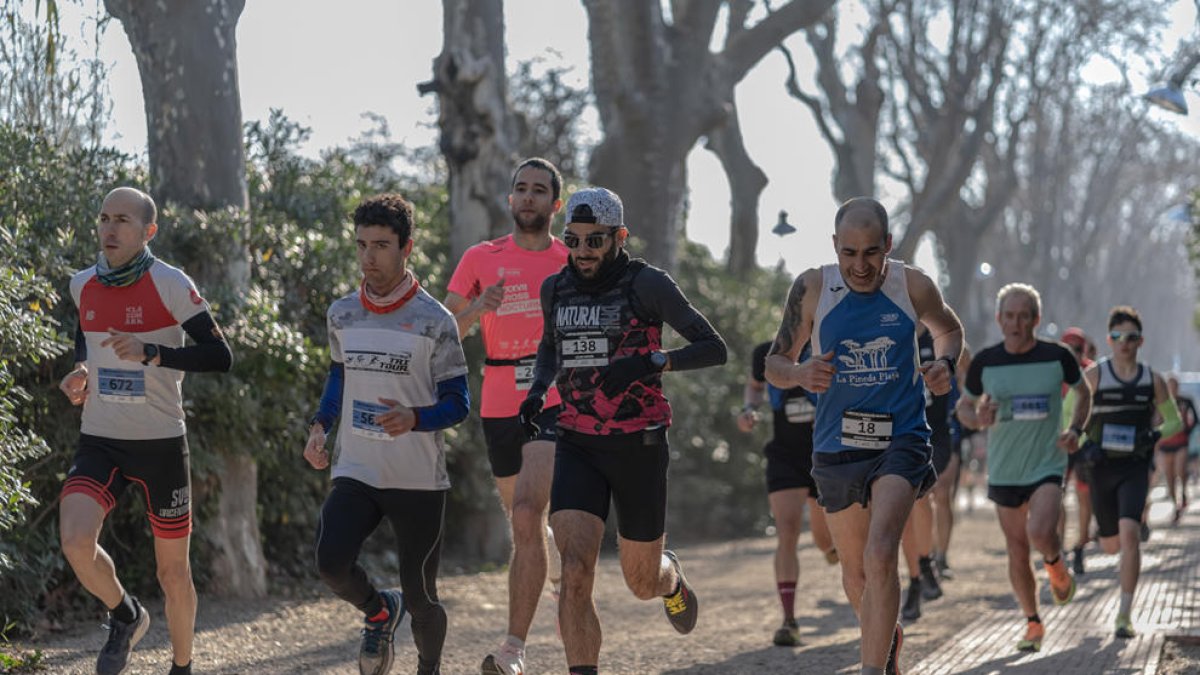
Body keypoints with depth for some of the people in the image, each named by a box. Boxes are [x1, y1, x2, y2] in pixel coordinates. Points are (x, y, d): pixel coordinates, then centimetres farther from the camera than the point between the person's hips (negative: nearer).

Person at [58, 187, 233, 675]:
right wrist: (80, 372, 4)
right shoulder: (82, 286, 5)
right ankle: (126, 616, 8)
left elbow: (220, 356, -15)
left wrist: (151, 353, -27)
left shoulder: (171, 285, -11)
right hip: (99, 442, 3)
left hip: (161, 444, -3)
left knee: (172, 571, 7)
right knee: (76, 542, -21)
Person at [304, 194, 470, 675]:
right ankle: (378, 611, 11)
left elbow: (457, 403, -6)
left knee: (420, 598, 2)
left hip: (420, 479, -3)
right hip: (356, 472, 3)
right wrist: (319, 426, 6)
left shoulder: (434, 321, -8)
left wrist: (414, 418, -26)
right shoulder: (341, 315, 5)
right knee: (331, 563, -22)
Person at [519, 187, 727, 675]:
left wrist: (651, 363, -25)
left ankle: (671, 577, 51)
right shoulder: (556, 289, 6)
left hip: (639, 447, -3)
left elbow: (714, 349, -10)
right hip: (578, 447, 3)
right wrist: (536, 393, 7)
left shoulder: (647, 284, -9)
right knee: (575, 572, -19)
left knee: (642, 584, 13)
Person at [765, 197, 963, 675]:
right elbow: (775, 365, 2)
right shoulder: (812, 289, -6)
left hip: (900, 440, -2)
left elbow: (949, 330, 17)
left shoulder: (914, 287, -5)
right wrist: (800, 374, -21)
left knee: (880, 555, -24)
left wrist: (945, 364, -5)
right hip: (837, 445, 2)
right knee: (855, 571, 16)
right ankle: (887, 636, 47)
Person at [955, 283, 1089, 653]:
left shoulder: (1057, 356, -6)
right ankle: (1033, 623, 26)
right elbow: (964, 406, 10)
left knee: (1040, 534, -25)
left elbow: (1083, 391, 12)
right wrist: (978, 419, -13)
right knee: (1017, 550, 8)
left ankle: (1056, 565, 11)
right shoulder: (985, 362, -3)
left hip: (1047, 465, -2)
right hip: (1004, 470, 2)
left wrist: (1075, 430, -4)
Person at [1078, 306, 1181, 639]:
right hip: (1102, 466, 1)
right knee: (1110, 545, 10)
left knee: (1129, 533, -21)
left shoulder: (1153, 380, 1)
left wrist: (1156, 435, -11)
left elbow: (1174, 421, 11)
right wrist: (1085, 446, -17)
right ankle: (1128, 558, 51)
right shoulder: (1093, 376, -2)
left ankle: (1125, 615, -17)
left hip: (1135, 468, -1)